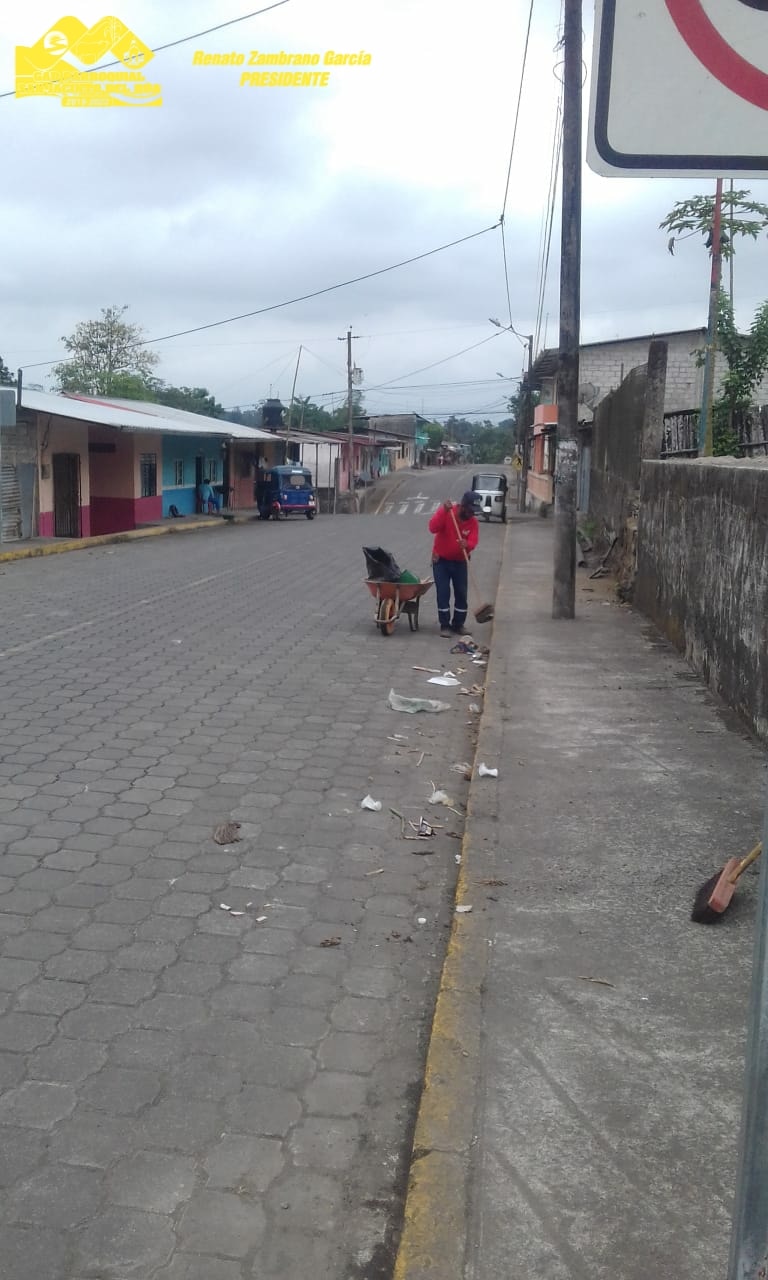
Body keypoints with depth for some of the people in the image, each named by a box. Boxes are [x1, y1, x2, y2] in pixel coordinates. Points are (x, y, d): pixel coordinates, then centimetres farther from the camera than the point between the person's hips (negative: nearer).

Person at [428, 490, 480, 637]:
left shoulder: (473, 521, -8)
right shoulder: (445, 511, -15)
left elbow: (473, 542, -20)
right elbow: (433, 528, -29)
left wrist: (467, 545, -43)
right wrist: (444, 512, -39)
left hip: (460, 561, 3)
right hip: (441, 560, -3)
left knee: (461, 593, 4)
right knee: (443, 593, -5)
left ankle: (458, 624, 17)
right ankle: (445, 625, 1)